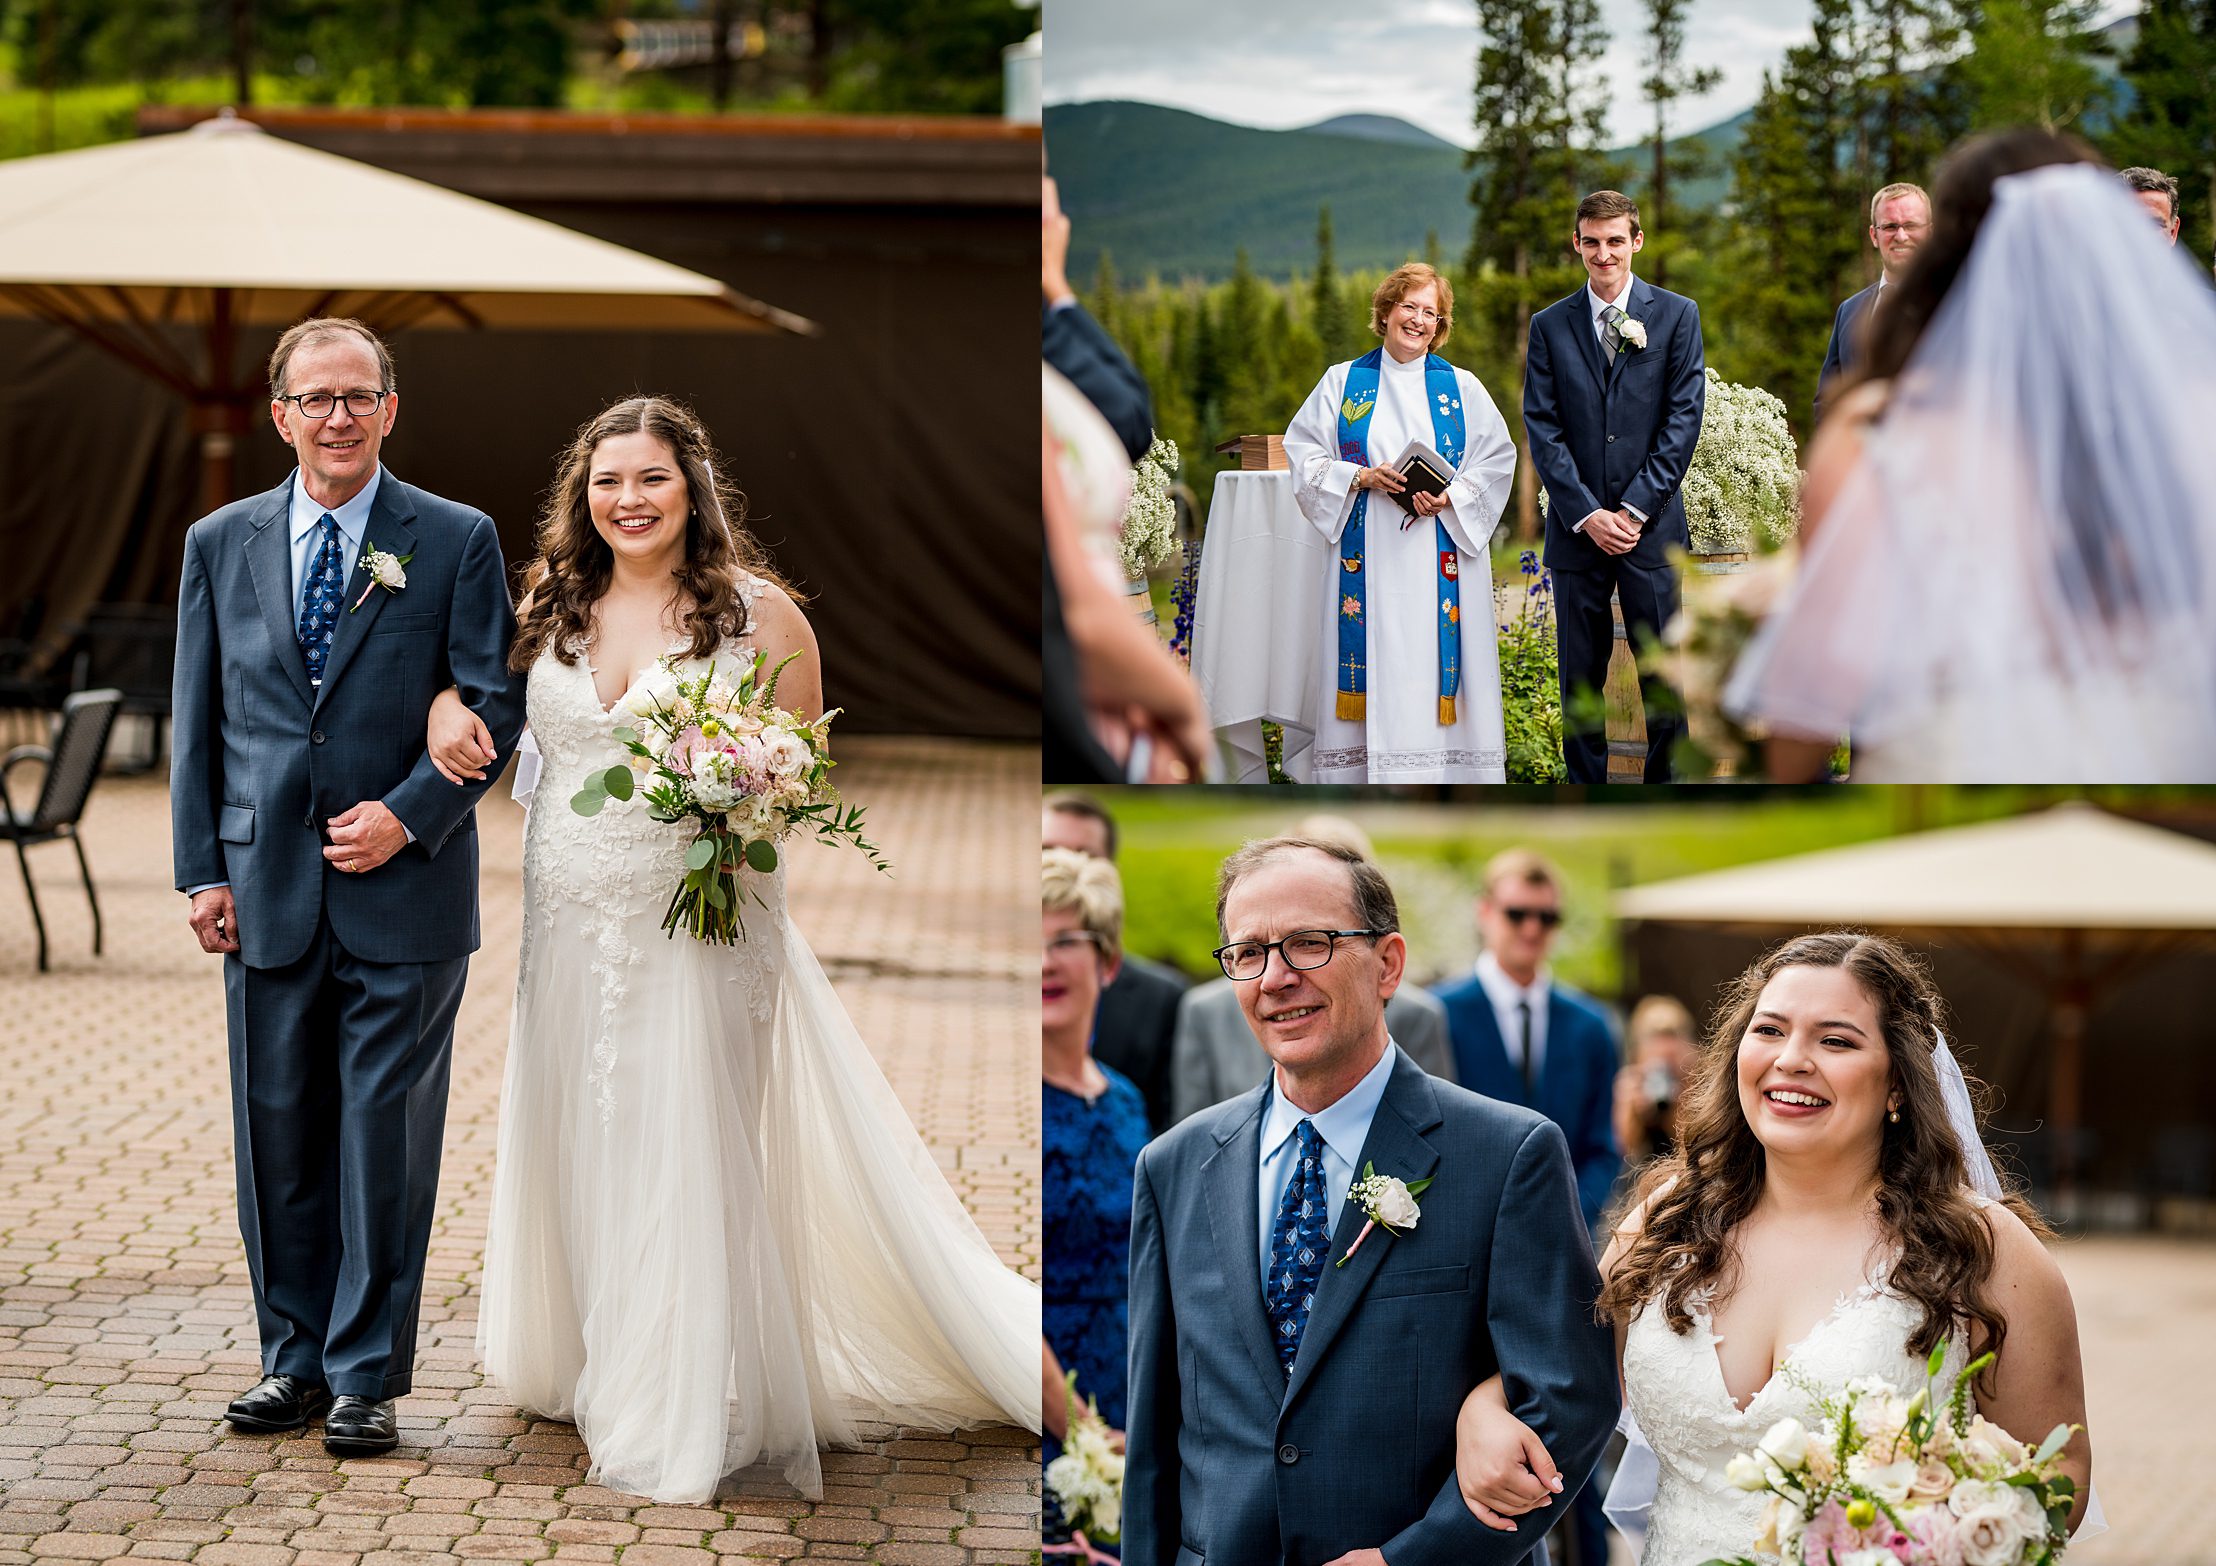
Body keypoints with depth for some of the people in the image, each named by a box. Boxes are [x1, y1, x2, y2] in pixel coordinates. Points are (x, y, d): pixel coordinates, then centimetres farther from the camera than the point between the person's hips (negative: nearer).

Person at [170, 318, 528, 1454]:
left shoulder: (457, 541, 1)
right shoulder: (220, 544, 9)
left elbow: (496, 704, -1)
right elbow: (196, 720, 10)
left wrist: (407, 814, -12)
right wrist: (200, 870, 3)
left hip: (405, 889, -3)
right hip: (266, 887, 3)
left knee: (386, 1135, 0)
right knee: (279, 1135, 8)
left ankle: (368, 1377, 9)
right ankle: (296, 1359, 20)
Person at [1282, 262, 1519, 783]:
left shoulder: (1461, 387, 10)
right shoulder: (1343, 382, 9)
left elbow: (1497, 460, 7)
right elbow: (1303, 452, 5)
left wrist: (1451, 496, -11)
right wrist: (1362, 477, -11)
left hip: (1443, 544, 0)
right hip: (1368, 553, 0)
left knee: (1435, 657, -4)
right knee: (1374, 659, -4)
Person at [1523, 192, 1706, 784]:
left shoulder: (1677, 315, 4)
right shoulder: (1550, 326, 7)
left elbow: (1684, 418, -2)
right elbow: (1542, 428, 1)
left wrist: (1636, 508, -9)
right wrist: (1587, 515, -9)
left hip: (1651, 525, -1)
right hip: (1576, 528, 1)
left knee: (1663, 670, 2)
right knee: (1580, 676, 5)